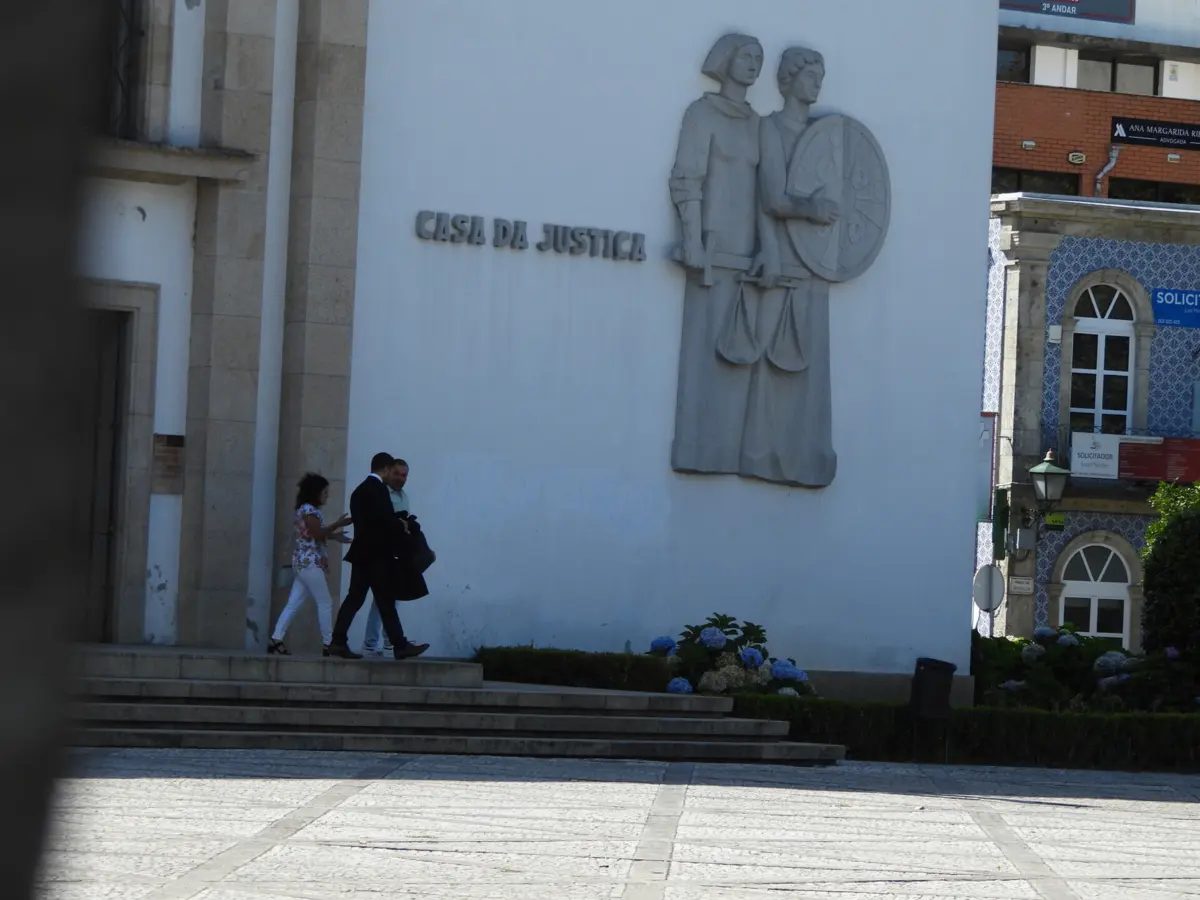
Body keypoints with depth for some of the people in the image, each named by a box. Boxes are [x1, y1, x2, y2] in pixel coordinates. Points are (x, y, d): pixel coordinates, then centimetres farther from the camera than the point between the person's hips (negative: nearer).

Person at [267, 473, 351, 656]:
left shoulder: (307, 510, 18)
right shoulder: (309, 510, -11)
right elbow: (317, 534, -17)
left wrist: (334, 536, 16)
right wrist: (338, 524, -12)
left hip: (304, 563, 10)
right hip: (310, 563, -10)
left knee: (294, 603, 4)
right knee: (325, 603, -4)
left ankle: (276, 640, -2)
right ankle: (329, 644, -2)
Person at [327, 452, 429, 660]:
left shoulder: (360, 490, 16)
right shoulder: (378, 489, -12)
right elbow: (387, 520, -19)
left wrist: (397, 524, 12)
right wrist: (402, 530, -1)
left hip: (362, 553, 8)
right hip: (377, 554, -8)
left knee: (354, 598, 5)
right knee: (386, 602, -4)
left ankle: (338, 642, -1)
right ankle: (400, 646, 1)